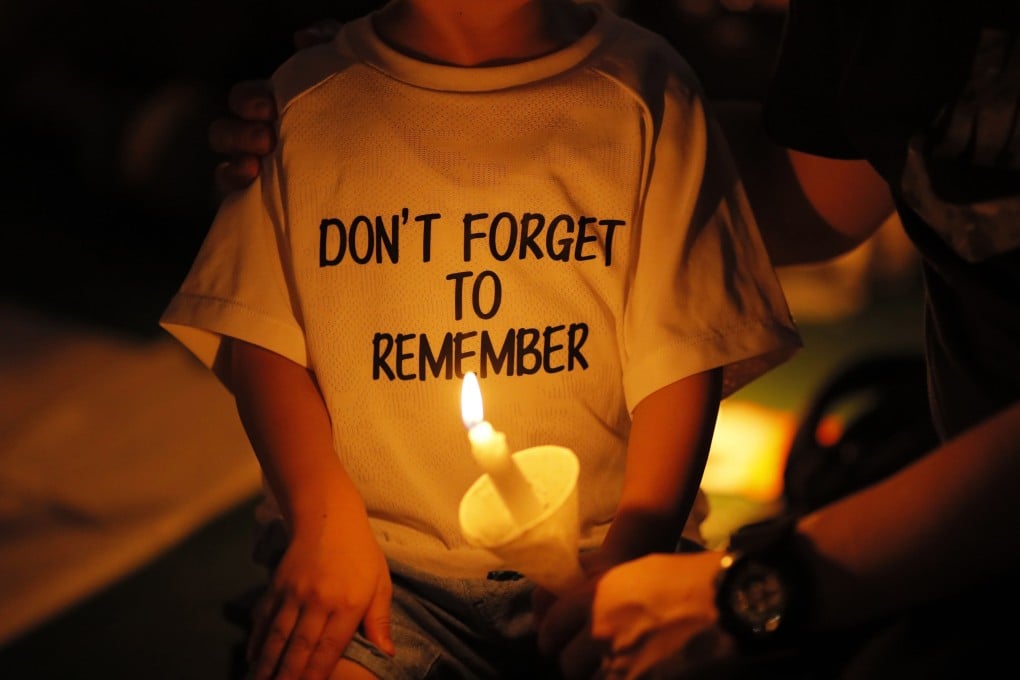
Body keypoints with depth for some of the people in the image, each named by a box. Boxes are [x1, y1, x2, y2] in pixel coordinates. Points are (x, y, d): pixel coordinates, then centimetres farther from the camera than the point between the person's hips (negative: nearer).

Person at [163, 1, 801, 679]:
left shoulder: (645, 89, 3)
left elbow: (683, 358, -1)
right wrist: (326, 517, -12)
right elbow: (260, 336, 5)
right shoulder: (305, 97, 6)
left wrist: (624, 561, -14)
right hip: (382, 566, 1)